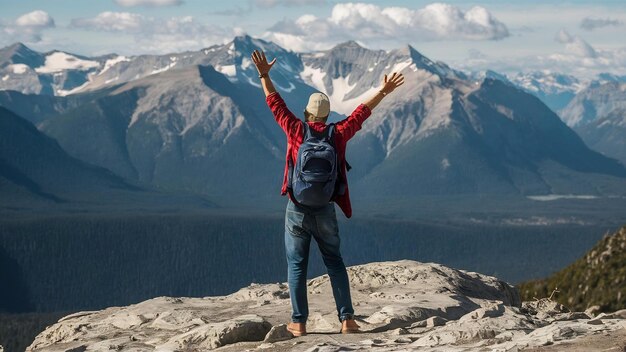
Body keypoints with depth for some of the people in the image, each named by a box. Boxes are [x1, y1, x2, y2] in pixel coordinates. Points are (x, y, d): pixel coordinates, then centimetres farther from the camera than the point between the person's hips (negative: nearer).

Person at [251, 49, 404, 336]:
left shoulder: (297, 131, -7)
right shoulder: (338, 134, -3)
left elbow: (275, 104, 0)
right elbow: (361, 111, 8)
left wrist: (264, 75, 8)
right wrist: (384, 92, 18)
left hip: (297, 210, -2)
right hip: (326, 210, 2)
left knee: (296, 266, 5)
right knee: (335, 263, 12)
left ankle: (299, 322, 4)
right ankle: (347, 319, 5)